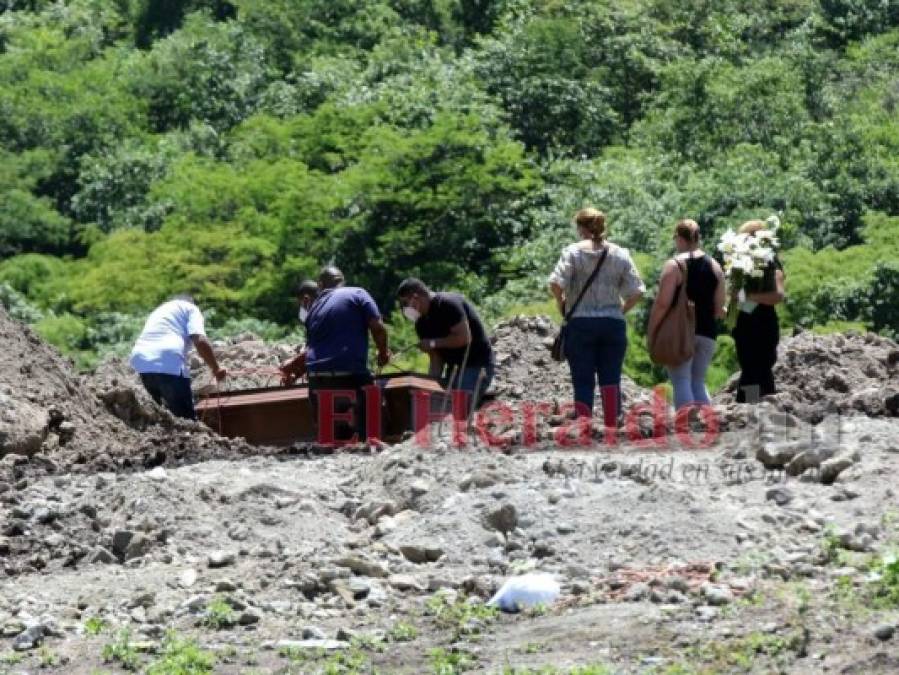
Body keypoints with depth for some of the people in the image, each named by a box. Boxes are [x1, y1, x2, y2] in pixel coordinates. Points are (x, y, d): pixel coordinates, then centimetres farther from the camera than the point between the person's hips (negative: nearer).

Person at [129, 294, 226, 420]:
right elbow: (200, 341, -2)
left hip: (141, 362, 7)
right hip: (168, 362, -7)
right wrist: (216, 369, 6)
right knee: (186, 419, -3)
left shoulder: (159, 311, 37)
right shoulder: (190, 308, 17)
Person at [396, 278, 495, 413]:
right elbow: (435, 358, 8)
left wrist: (434, 343, -18)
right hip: (454, 367, 9)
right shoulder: (422, 323, 9)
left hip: (477, 365, -9)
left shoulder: (448, 304, -17)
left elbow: (464, 337, -23)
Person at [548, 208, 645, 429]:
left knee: (583, 382, 2)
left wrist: (561, 304, 1)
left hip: (580, 323, -2)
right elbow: (637, 292, 1)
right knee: (610, 378, 6)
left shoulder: (573, 252, -4)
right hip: (614, 324, 2)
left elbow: (556, 283, -16)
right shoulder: (620, 254, 6)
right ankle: (611, 428, -2)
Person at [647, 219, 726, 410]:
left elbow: (662, 303, -13)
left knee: (681, 383, -4)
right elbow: (719, 307, 10)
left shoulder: (674, 265, -8)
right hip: (707, 331, 5)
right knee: (698, 383, 14)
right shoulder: (714, 266, 9)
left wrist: (651, 330, -5)